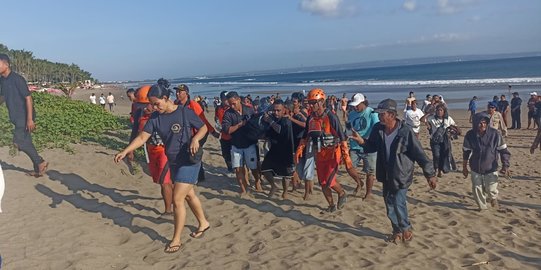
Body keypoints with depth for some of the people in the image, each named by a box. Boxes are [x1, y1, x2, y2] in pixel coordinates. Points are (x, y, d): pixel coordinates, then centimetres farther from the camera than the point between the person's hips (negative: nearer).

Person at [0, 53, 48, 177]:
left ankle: (40, 162, 4)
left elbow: (28, 98, -20)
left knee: (18, 141, -11)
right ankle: (38, 169, 18)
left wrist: (30, 119, -24)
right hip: (16, 117, 9)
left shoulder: (17, 79, -18)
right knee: (26, 142, 10)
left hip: (24, 116, -8)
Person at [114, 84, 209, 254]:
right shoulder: (155, 118, -2)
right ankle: (203, 223, 43)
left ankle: (176, 240, 7)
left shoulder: (185, 113, -15)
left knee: (177, 200, -8)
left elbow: (203, 127, -4)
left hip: (189, 162, -6)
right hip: (173, 163, 7)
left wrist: (195, 139, -24)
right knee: (189, 195, 21)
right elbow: (142, 137, -5)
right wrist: (125, 151, -17)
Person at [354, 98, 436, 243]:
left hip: (401, 175, -5)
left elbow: (419, 154, -16)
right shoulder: (378, 129, -6)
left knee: (398, 203, -9)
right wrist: (362, 141, -12)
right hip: (386, 175, 5)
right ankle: (397, 231, 32)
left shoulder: (405, 132, -21)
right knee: (389, 205, 13)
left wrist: (429, 174, -14)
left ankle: (406, 228, 19)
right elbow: (372, 147, 10)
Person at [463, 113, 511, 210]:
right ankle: (482, 207, 30)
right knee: (477, 190, 8)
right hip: (475, 169, 2)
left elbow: (503, 150, -5)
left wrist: (505, 165, -10)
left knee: (491, 190, 0)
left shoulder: (495, 134, -14)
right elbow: (466, 152, 4)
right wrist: (464, 167, 10)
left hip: (491, 169, -2)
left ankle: (493, 198, 36)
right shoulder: (470, 135, -8)